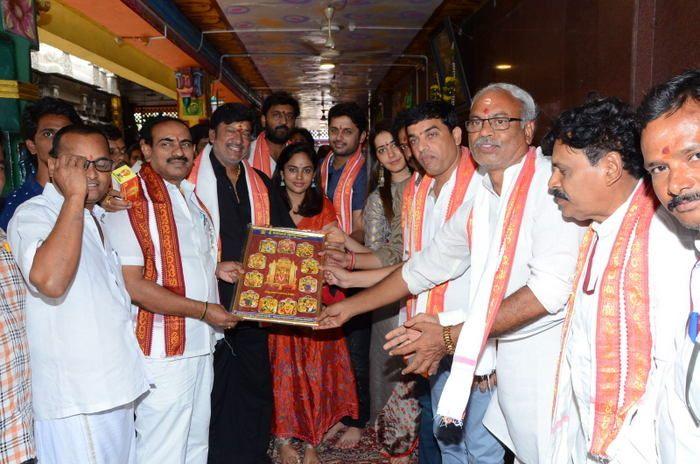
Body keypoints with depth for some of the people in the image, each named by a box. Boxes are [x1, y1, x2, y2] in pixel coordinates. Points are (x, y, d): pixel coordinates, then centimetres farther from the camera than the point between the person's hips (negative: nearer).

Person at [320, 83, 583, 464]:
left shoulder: (550, 183, -12)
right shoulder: (478, 201, 11)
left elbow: (552, 288, -21)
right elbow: (424, 267, 20)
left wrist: (450, 337, -16)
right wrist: (350, 306, 24)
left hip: (551, 357, -6)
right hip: (510, 356, 6)